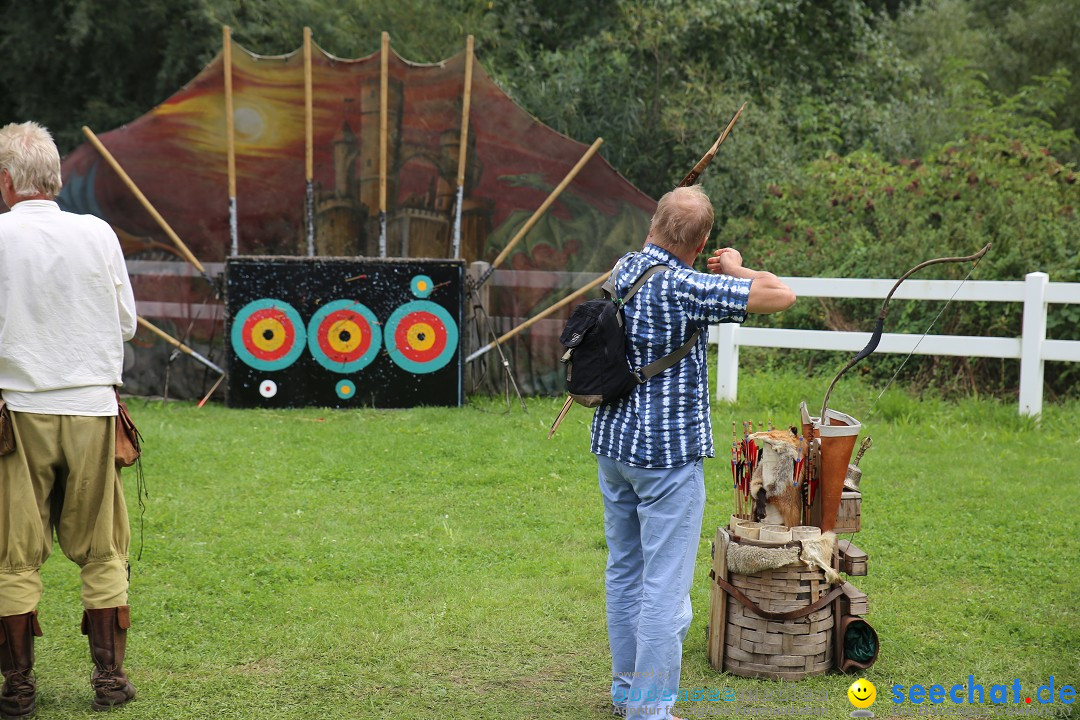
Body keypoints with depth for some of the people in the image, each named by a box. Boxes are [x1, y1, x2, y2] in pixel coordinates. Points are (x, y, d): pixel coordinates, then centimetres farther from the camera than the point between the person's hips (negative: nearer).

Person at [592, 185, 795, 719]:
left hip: (612, 445, 8)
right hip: (668, 454, -8)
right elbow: (781, 295, -22)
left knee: (624, 571, 19)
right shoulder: (687, 289, -21)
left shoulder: (622, 270, 3)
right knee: (664, 586, -1)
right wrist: (735, 271, -4)